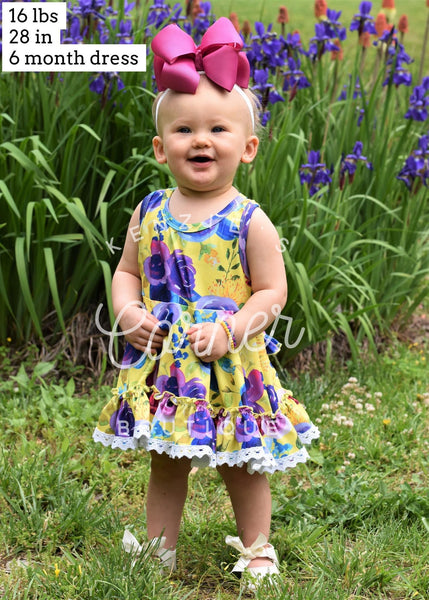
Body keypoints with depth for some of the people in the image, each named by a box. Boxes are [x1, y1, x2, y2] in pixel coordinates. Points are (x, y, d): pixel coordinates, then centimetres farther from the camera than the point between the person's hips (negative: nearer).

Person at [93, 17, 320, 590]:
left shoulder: (248, 221, -11)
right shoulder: (149, 213, 0)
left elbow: (272, 292, -9)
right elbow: (127, 272, 9)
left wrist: (229, 331, -21)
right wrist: (128, 313, -10)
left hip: (231, 368, -3)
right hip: (162, 362, 3)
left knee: (243, 465, 13)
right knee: (165, 463, 17)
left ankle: (256, 552, 31)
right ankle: (159, 550, 33)